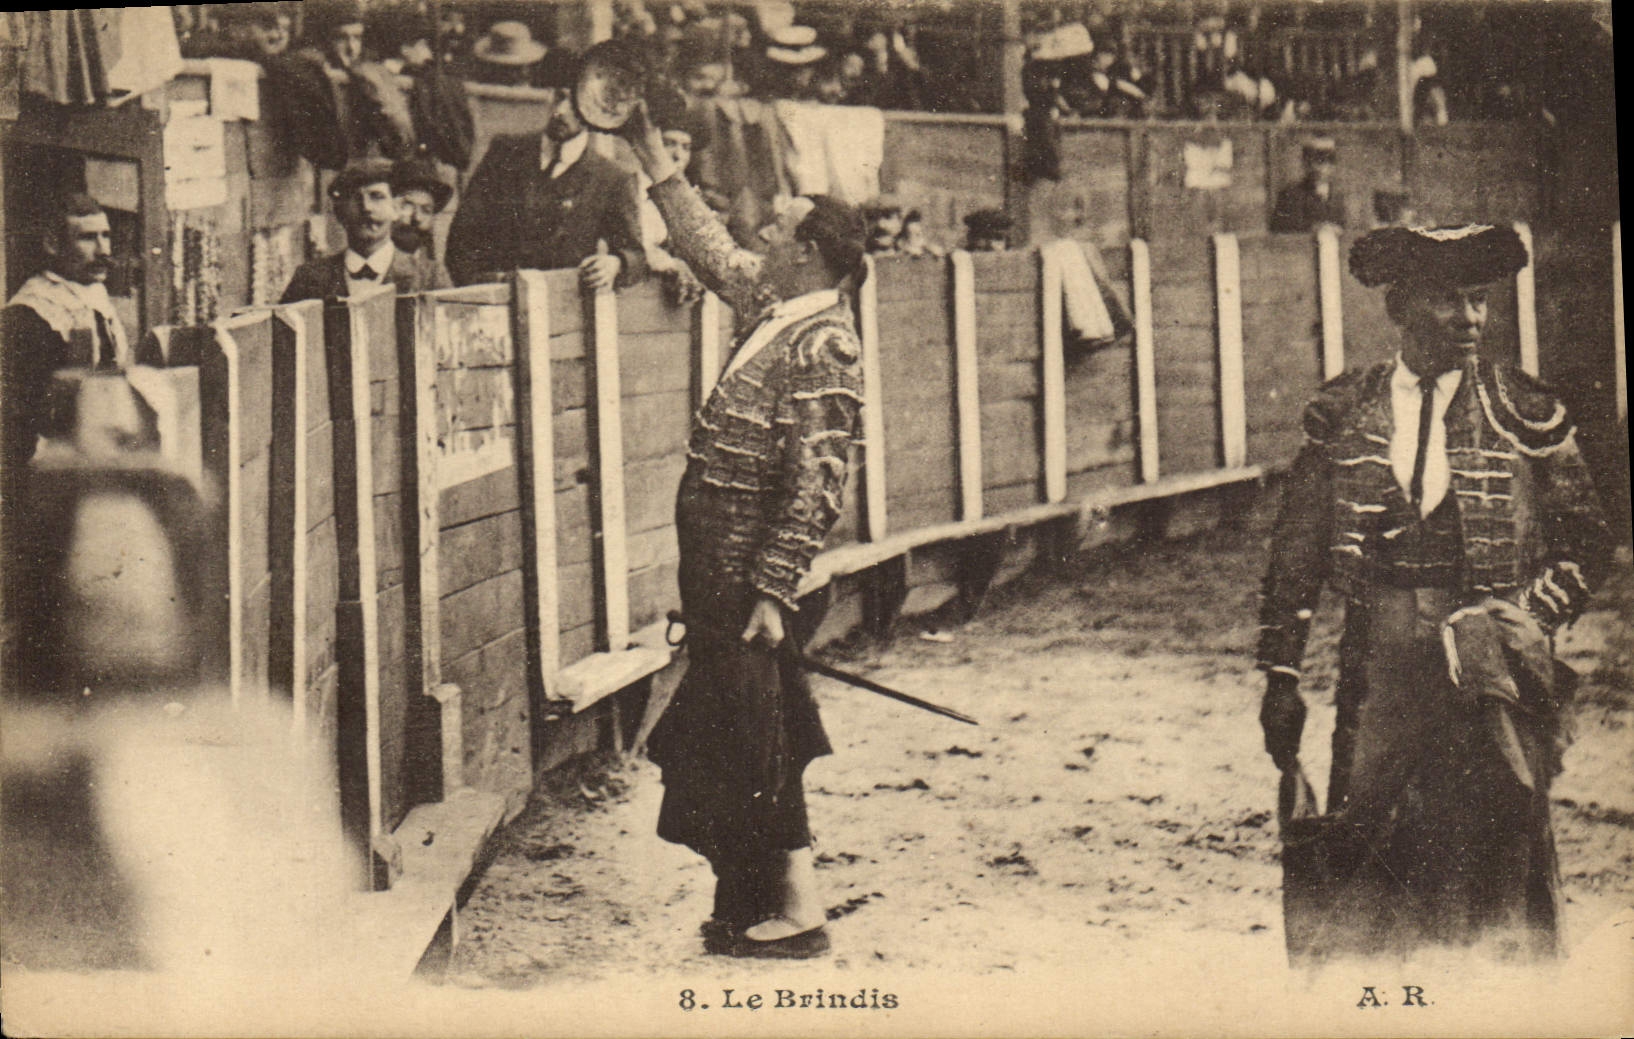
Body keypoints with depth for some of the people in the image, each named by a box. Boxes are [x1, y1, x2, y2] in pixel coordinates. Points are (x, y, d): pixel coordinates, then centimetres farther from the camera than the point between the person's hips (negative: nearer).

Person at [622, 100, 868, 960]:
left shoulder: (824, 345, -17)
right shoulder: (772, 308, 8)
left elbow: (815, 483, -21)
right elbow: (710, 251, 27)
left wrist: (773, 590, -22)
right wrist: (654, 160, 29)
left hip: (749, 565, -9)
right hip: (716, 557, 9)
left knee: (751, 732, -4)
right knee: (729, 730, 14)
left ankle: (799, 907, 5)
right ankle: (756, 896, 25)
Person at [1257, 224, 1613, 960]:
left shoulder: (1526, 416, 3)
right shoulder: (1340, 416, 6)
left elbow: (1587, 541, 8)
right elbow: (1295, 553, 9)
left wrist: (1529, 623, -7)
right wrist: (1281, 678, 5)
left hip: (1491, 670, -1)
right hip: (1377, 668, 1)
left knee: (1501, 867, 1)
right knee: (1365, 865, 1)